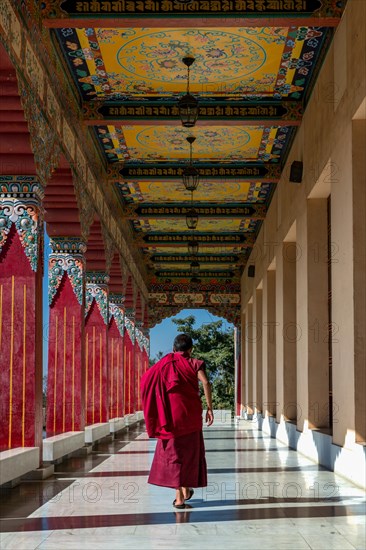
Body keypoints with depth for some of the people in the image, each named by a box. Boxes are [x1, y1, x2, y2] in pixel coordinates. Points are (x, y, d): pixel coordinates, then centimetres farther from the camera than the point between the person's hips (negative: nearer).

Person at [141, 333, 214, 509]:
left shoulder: (163, 364, 5)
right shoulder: (193, 363, 0)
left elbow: (146, 380, -1)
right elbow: (206, 383, -16)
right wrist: (209, 407, -12)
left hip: (170, 415, 1)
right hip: (191, 414, -1)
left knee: (173, 452, 6)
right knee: (189, 451, 15)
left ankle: (179, 497, 0)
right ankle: (186, 490, 22)